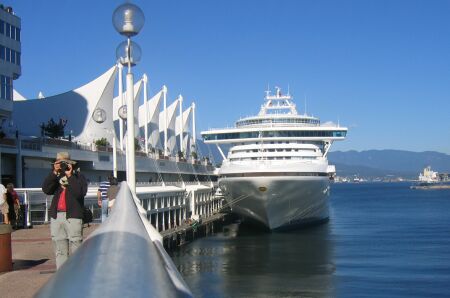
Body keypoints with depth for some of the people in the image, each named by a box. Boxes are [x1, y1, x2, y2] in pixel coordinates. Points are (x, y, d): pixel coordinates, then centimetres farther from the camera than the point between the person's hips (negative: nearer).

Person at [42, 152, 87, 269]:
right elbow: (46, 189, -1)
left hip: (73, 216, -5)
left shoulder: (78, 176, 4)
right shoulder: (55, 177, 17)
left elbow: (80, 193, -13)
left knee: (75, 250, -8)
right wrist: (54, 172, -6)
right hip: (56, 216, 5)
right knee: (60, 251, 7)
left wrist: (70, 176, -12)